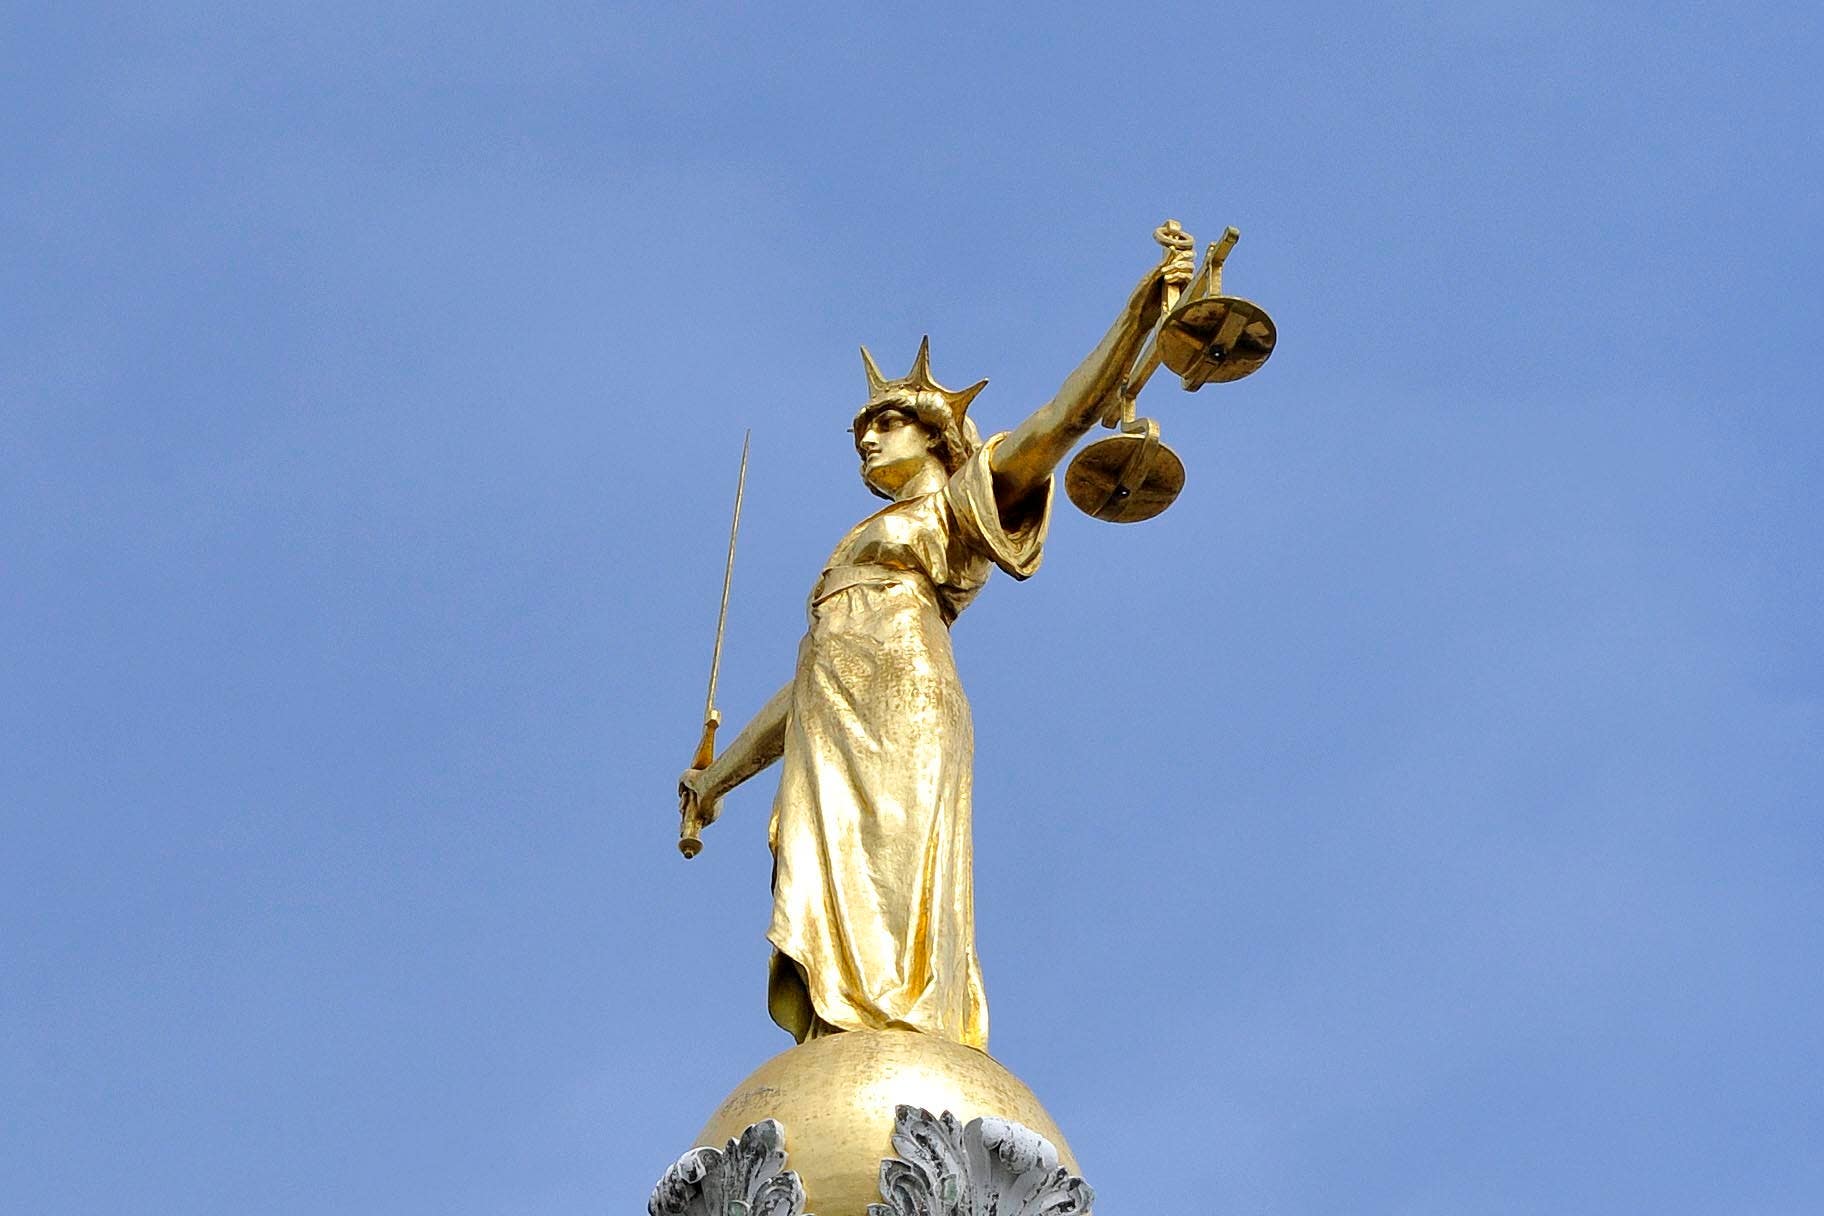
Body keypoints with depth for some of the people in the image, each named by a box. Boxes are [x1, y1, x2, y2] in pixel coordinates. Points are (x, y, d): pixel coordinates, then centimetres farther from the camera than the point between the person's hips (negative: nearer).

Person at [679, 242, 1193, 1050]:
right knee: (833, 911, -10)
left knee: (889, 901, -21)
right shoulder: (859, 547, 34)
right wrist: (722, 772, 37)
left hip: (902, 722, -6)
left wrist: (1136, 315, -9)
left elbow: (1061, 419, 3)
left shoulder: (957, 505, 15)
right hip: (829, 737, 6)